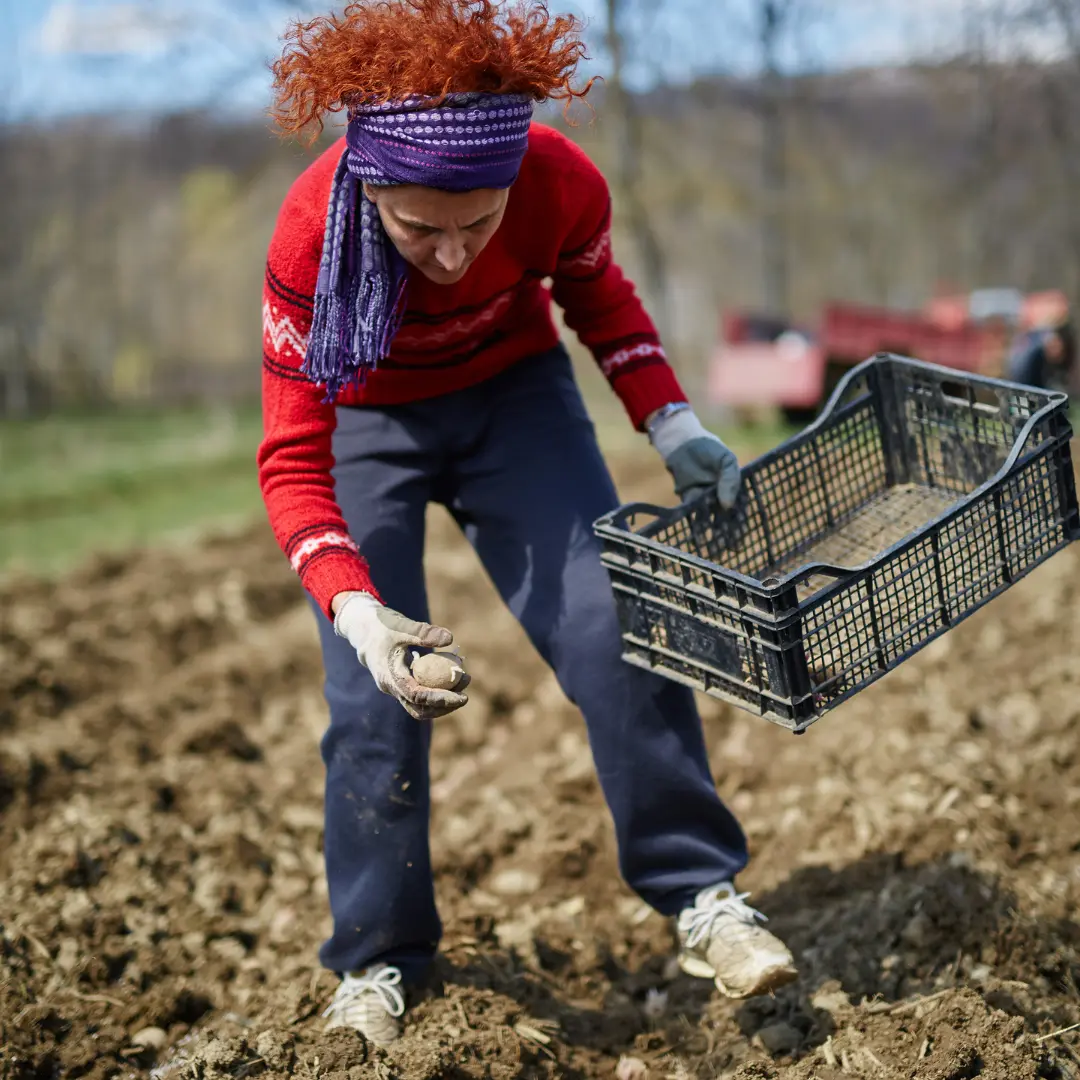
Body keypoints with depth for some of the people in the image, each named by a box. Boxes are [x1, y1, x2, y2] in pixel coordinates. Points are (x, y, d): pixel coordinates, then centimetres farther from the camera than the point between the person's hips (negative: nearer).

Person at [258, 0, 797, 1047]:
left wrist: (671, 424, -14)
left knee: (613, 630, -12)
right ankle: (374, 966, 10)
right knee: (374, 697, -8)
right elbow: (290, 460, -29)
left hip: (512, 389, 2)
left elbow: (595, 292, -2)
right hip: (363, 422, -1)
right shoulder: (311, 234, -34)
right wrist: (356, 610, -44)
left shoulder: (562, 184, -27)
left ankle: (703, 899, 1)